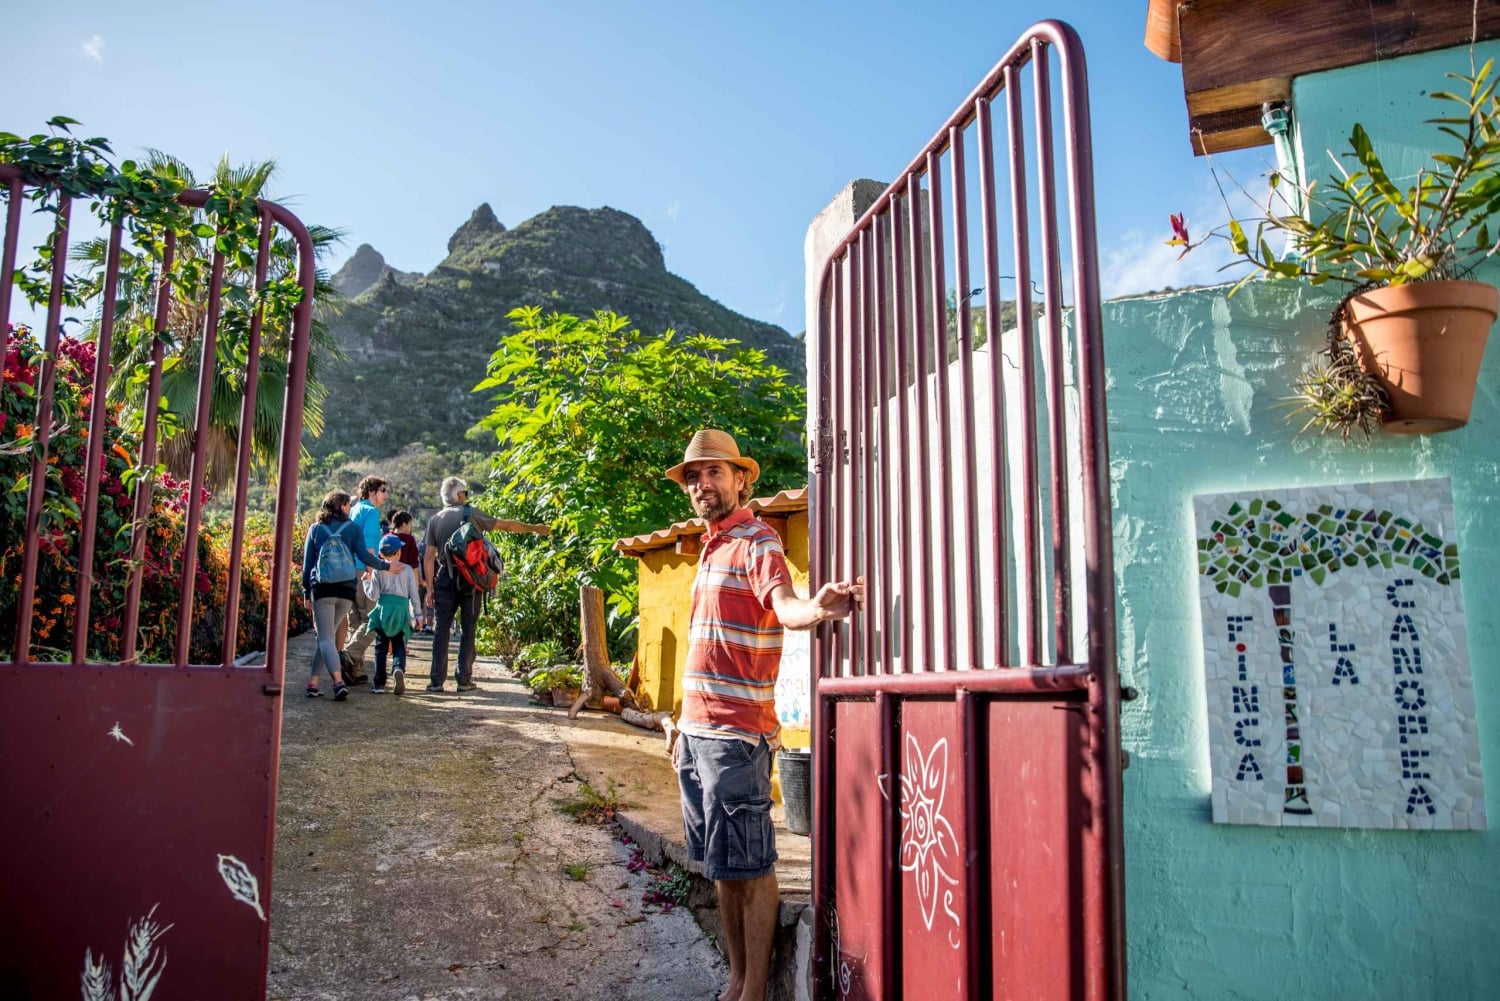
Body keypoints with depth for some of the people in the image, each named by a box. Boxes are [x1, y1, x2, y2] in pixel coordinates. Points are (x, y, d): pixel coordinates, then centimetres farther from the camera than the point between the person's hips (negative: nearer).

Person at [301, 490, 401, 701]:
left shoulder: (316, 529, 8)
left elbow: (307, 564, 8)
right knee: (326, 635, 16)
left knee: (325, 638, -4)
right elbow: (364, 556, -2)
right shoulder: (351, 528, 6)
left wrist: (306, 593, 13)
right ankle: (313, 681, 17)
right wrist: (385, 566, 13)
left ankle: (339, 682, -21)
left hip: (322, 589, -1)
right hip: (346, 590, 1)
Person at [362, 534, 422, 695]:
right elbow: (414, 595, 3)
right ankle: (399, 668, -24)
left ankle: (379, 683, 7)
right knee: (399, 646, 7)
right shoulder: (408, 570, 3)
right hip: (402, 611, 0)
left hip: (383, 610, 0)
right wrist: (417, 614, 11)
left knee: (381, 647, 9)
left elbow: (373, 595, -2)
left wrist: (366, 581, 13)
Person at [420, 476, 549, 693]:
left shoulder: (434, 520, 5)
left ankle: (437, 680, 2)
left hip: (445, 578, 2)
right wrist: (533, 528, 11)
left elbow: (428, 557, 2)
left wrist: (430, 588, 7)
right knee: (467, 629, 5)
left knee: (442, 629, 4)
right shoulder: (471, 514, -2)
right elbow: (506, 525, 0)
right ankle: (464, 679, 7)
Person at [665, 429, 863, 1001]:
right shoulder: (710, 549, 17)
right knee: (720, 866, 15)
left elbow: (784, 605, -30)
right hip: (697, 730, 9)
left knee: (749, 867, -1)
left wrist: (816, 609, -54)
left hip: (736, 733, -9)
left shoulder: (757, 544, -9)